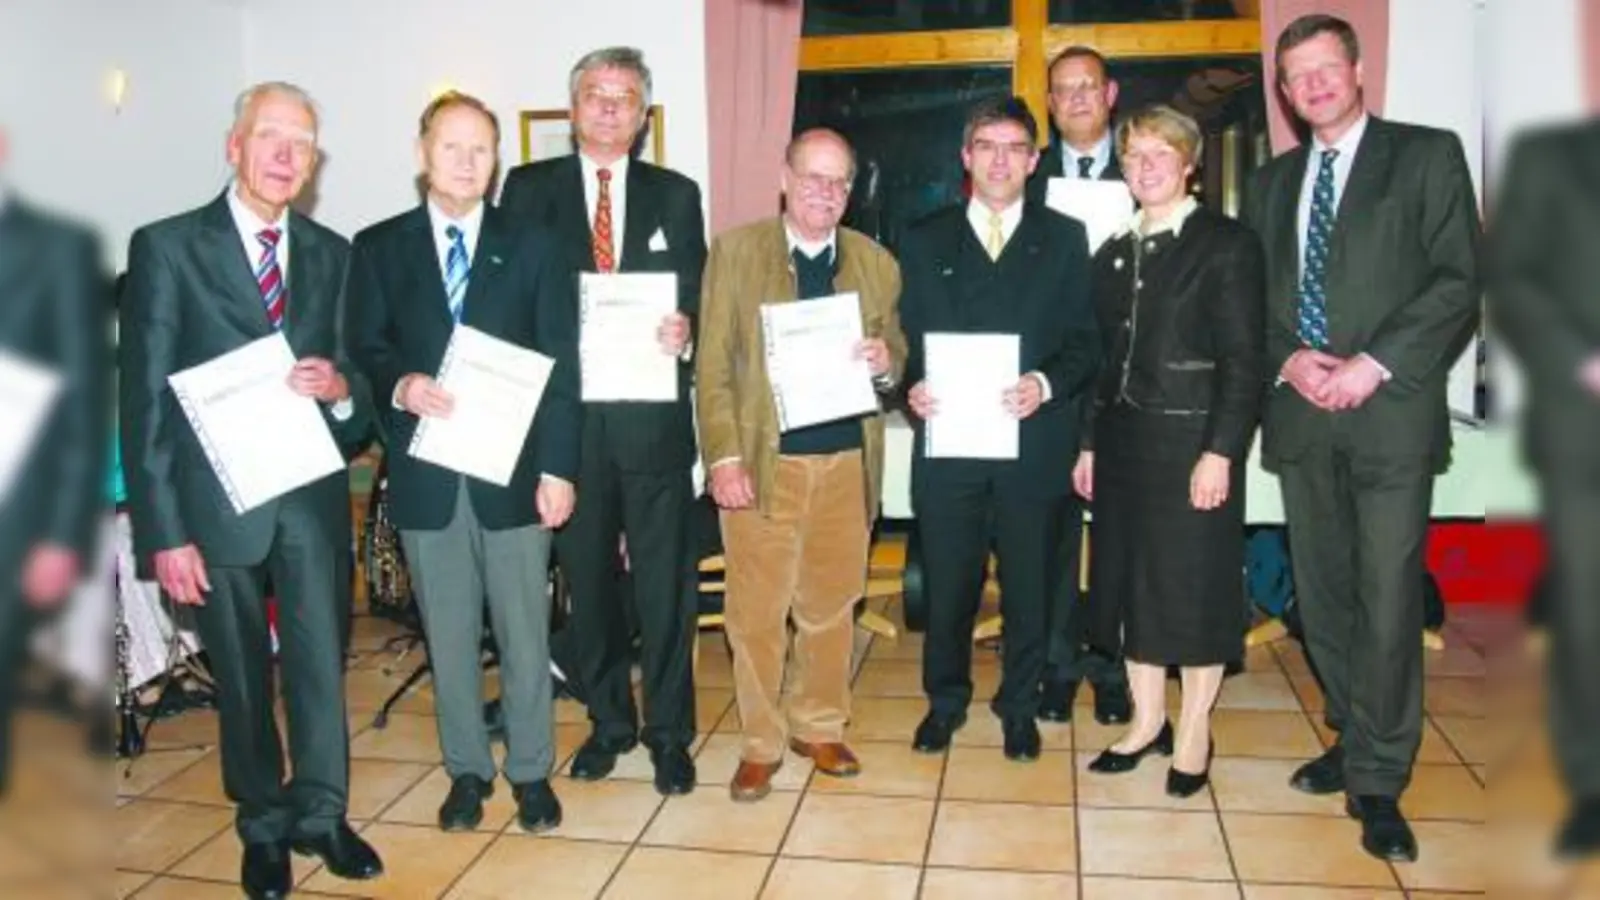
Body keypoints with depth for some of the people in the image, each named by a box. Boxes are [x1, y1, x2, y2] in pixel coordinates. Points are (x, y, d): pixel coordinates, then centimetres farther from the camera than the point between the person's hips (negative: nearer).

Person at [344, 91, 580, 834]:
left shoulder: (532, 247, 5)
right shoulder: (378, 247, 7)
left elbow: (559, 364, 1)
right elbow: (364, 350, 5)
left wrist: (558, 466, -6)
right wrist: (400, 385, -18)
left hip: (513, 469, -1)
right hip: (426, 472, 1)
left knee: (525, 633, 6)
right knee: (448, 636, 11)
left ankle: (531, 771, 22)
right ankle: (467, 770, 27)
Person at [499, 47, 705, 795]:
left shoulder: (676, 195, 10)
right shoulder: (528, 188, 8)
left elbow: (694, 296, 6)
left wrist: (684, 328, -15)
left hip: (653, 415, 0)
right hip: (565, 412, 1)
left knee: (664, 579, 3)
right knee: (587, 577, 11)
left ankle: (668, 731, 17)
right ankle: (607, 720, 28)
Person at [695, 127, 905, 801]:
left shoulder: (877, 263, 9)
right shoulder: (734, 251, 2)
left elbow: (896, 357, 14)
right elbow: (712, 365, -2)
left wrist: (887, 363, -10)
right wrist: (723, 457, -10)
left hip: (847, 462, 3)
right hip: (763, 461, -2)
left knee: (832, 605, 12)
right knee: (756, 611, 4)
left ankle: (820, 728, 30)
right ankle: (759, 743, 20)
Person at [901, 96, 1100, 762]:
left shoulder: (1065, 239, 8)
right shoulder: (924, 242, 10)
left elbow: (1086, 342, 3)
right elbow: (905, 339, 7)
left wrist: (1047, 383, -15)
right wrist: (911, 389, -12)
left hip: (1034, 443, 0)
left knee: (1030, 584, 10)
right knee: (947, 584, 9)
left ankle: (1020, 706, 29)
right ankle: (945, 700, 30)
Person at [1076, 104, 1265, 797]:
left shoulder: (1226, 244, -5)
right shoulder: (1113, 254, 14)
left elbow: (1243, 360, -10)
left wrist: (1220, 451, -17)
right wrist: (1089, 443, 12)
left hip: (1193, 440, -6)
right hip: (1123, 441, 6)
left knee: (1195, 589, 2)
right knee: (1129, 583, 11)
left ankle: (1194, 733, 17)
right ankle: (1146, 720, 25)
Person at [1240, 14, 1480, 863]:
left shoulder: (1428, 154, 4)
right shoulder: (1272, 181, 17)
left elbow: (1458, 281, -3)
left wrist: (1374, 365, -13)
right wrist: (1287, 361, -4)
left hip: (1390, 410, -4)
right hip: (1299, 413, 4)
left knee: (1388, 599, -5)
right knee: (1323, 595, 10)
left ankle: (1377, 780, 5)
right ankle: (1353, 742, 25)